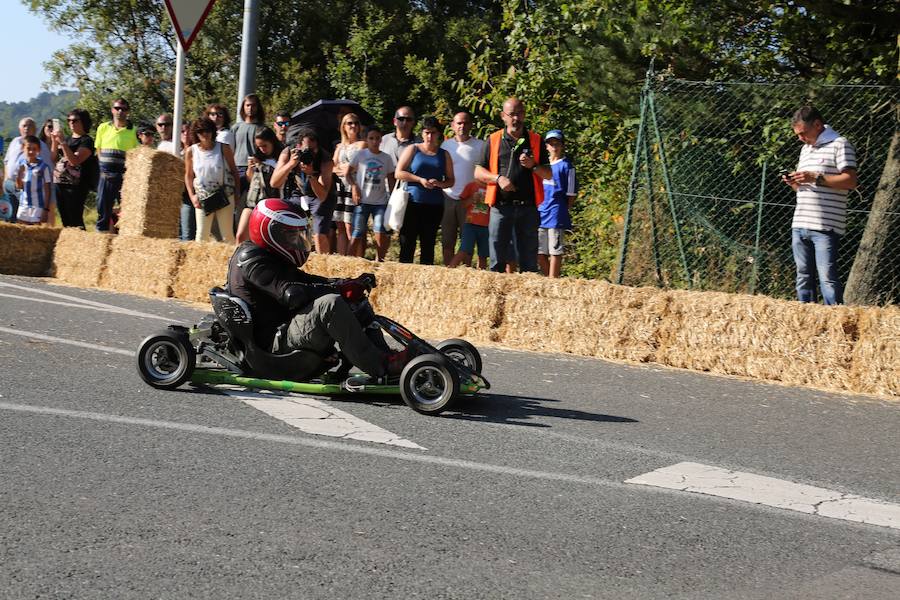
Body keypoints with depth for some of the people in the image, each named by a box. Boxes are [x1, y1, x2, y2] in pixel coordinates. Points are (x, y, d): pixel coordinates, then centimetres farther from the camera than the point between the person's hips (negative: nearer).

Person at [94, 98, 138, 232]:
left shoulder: (134, 131, 0)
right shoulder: (103, 128, 10)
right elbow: (98, 150, 17)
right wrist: (104, 167, 7)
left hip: (124, 177, -3)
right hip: (106, 176, 3)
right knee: (102, 209, 7)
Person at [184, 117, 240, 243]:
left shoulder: (224, 148, -5)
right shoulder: (191, 151, -1)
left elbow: (234, 171, 2)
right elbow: (188, 175, 8)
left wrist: (237, 193, -1)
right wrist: (192, 195, -1)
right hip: (202, 198, 1)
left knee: (227, 234, 2)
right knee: (202, 233, 4)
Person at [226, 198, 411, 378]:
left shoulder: (271, 258, 20)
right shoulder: (251, 259, -12)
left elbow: (308, 281, 14)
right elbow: (292, 294, -25)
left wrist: (352, 284, -2)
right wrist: (340, 288, -25)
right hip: (273, 342, -10)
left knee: (354, 300, 6)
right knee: (330, 303, -30)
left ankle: (383, 356, -7)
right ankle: (382, 367, -28)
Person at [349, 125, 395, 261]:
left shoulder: (387, 158, 6)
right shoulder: (361, 154, 1)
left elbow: (390, 180, 11)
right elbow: (349, 172, 6)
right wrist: (354, 186, -9)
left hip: (380, 202, 1)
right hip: (362, 201, -1)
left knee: (381, 232, -13)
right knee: (358, 234, -1)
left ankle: (379, 260, 0)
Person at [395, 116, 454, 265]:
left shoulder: (444, 155, 13)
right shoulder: (412, 150, 6)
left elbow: (450, 180, 14)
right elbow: (398, 173, 0)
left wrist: (439, 184, -8)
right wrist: (420, 180, -11)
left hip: (435, 206, 2)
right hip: (412, 203, -2)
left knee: (428, 244, 5)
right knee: (407, 243, -5)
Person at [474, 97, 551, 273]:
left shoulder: (535, 141, 10)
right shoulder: (494, 140, 8)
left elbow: (548, 174, 10)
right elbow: (478, 172, 7)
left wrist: (533, 166, -9)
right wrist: (498, 178, -10)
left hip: (528, 207, 1)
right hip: (501, 207, -1)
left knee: (529, 261, 3)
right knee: (497, 260, 1)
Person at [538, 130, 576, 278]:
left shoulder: (566, 165, -3)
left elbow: (571, 195, -2)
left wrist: (562, 211, -3)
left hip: (556, 216, -6)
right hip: (540, 214, 6)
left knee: (555, 252, -3)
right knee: (540, 253, 9)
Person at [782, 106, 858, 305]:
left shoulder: (839, 144, -3)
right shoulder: (806, 149, 22)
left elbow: (851, 181, -12)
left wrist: (816, 178, -16)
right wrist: (794, 182, 5)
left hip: (826, 227, -8)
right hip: (800, 225, 8)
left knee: (827, 277, -11)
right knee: (804, 276, 9)